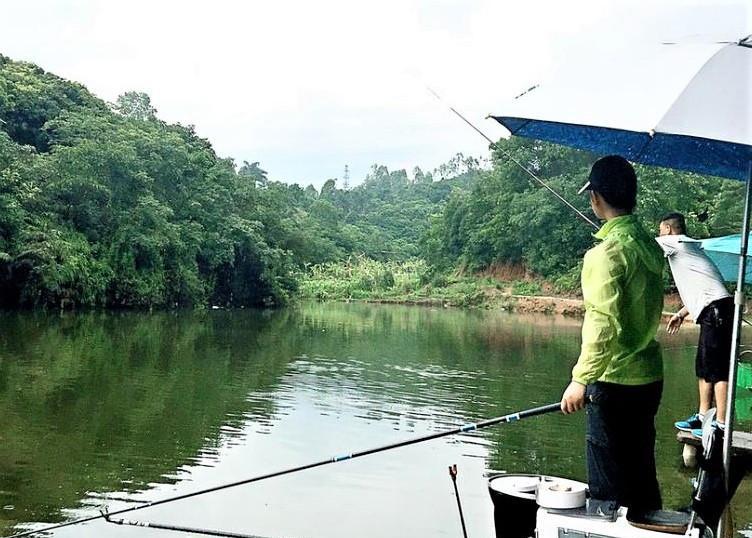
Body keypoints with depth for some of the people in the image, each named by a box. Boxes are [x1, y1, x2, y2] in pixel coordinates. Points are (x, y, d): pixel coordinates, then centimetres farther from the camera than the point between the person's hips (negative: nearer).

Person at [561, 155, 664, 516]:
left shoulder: (607, 252, -18)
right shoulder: (651, 246, 7)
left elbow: (604, 325, -24)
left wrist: (581, 379, -20)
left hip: (614, 381, -8)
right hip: (649, 377, 8)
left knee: (608, 488, 2)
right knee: (641, 475, 19)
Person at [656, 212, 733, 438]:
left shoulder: (676, 242, -2)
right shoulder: (688, 248, 24)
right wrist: (682, 313, 28)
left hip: (716, 310, -10)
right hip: (711, 313, 10)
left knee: (717, 368, -11)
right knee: (703, 368, 14)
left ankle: (721, 424, -12)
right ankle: (703, 417, 20)